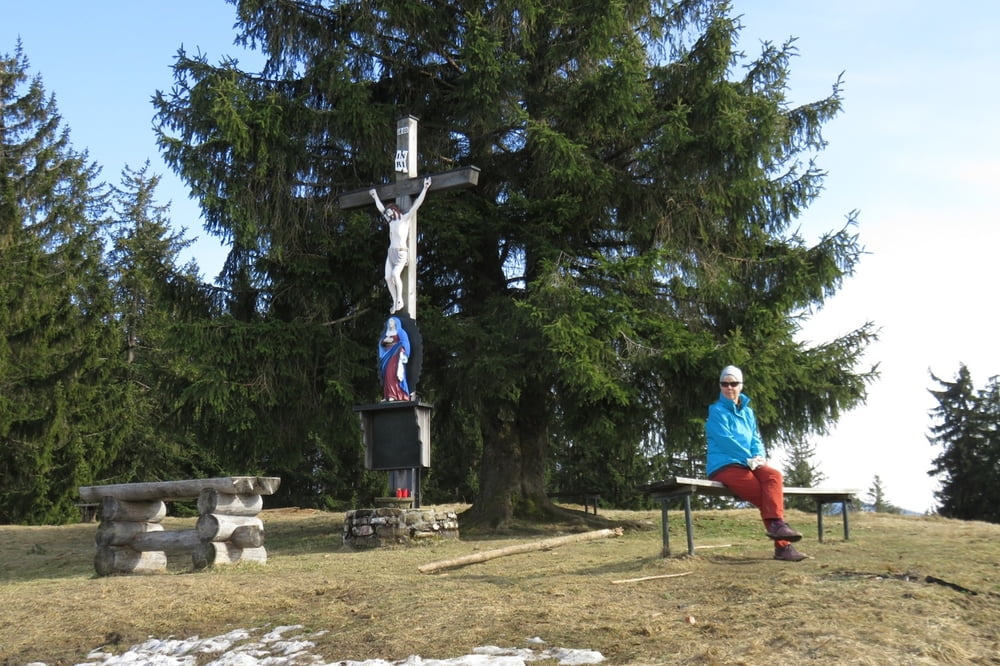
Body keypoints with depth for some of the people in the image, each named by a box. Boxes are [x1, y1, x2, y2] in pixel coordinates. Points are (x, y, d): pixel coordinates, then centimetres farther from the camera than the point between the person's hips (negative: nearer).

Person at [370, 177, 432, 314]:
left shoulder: (406, 218, -1)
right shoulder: (391, 221, 17)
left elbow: (416, 205, -10)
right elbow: (381, 208, 33)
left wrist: (425, 189, -15)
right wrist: (375, 197, 44)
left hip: (401, 252, -7)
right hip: (391, 252, 7)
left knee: (395, 274, -27)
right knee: (388, 277, -5)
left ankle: (400, 299, -16)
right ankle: (395, 302, 0)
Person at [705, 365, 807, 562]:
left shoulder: (748, 412, 20)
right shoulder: (717, 411, -1)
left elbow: (756, 439, 14)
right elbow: (725, 439, -13)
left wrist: (758, 456, -8)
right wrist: (749, 458, -19)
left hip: (747, 464, 5)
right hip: (724, 467, -5)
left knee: (774, 475, -27)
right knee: (767, 494, -22)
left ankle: (776, 524, -37)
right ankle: (782, 545, -23)